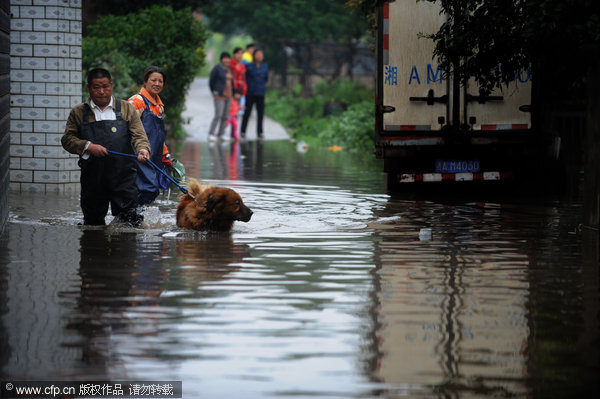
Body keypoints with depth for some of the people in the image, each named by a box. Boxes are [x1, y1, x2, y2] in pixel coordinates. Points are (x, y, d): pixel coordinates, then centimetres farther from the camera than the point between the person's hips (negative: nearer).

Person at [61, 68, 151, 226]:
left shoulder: (126, 109, 8)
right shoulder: (78, 112, 9)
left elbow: (138, 135, 0)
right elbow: (67, 140, 6)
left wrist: (143, 149, -22)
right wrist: (88, 146, -11)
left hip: (123, 176, -1)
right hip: (92, 176, 1)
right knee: (93, 219, 8)